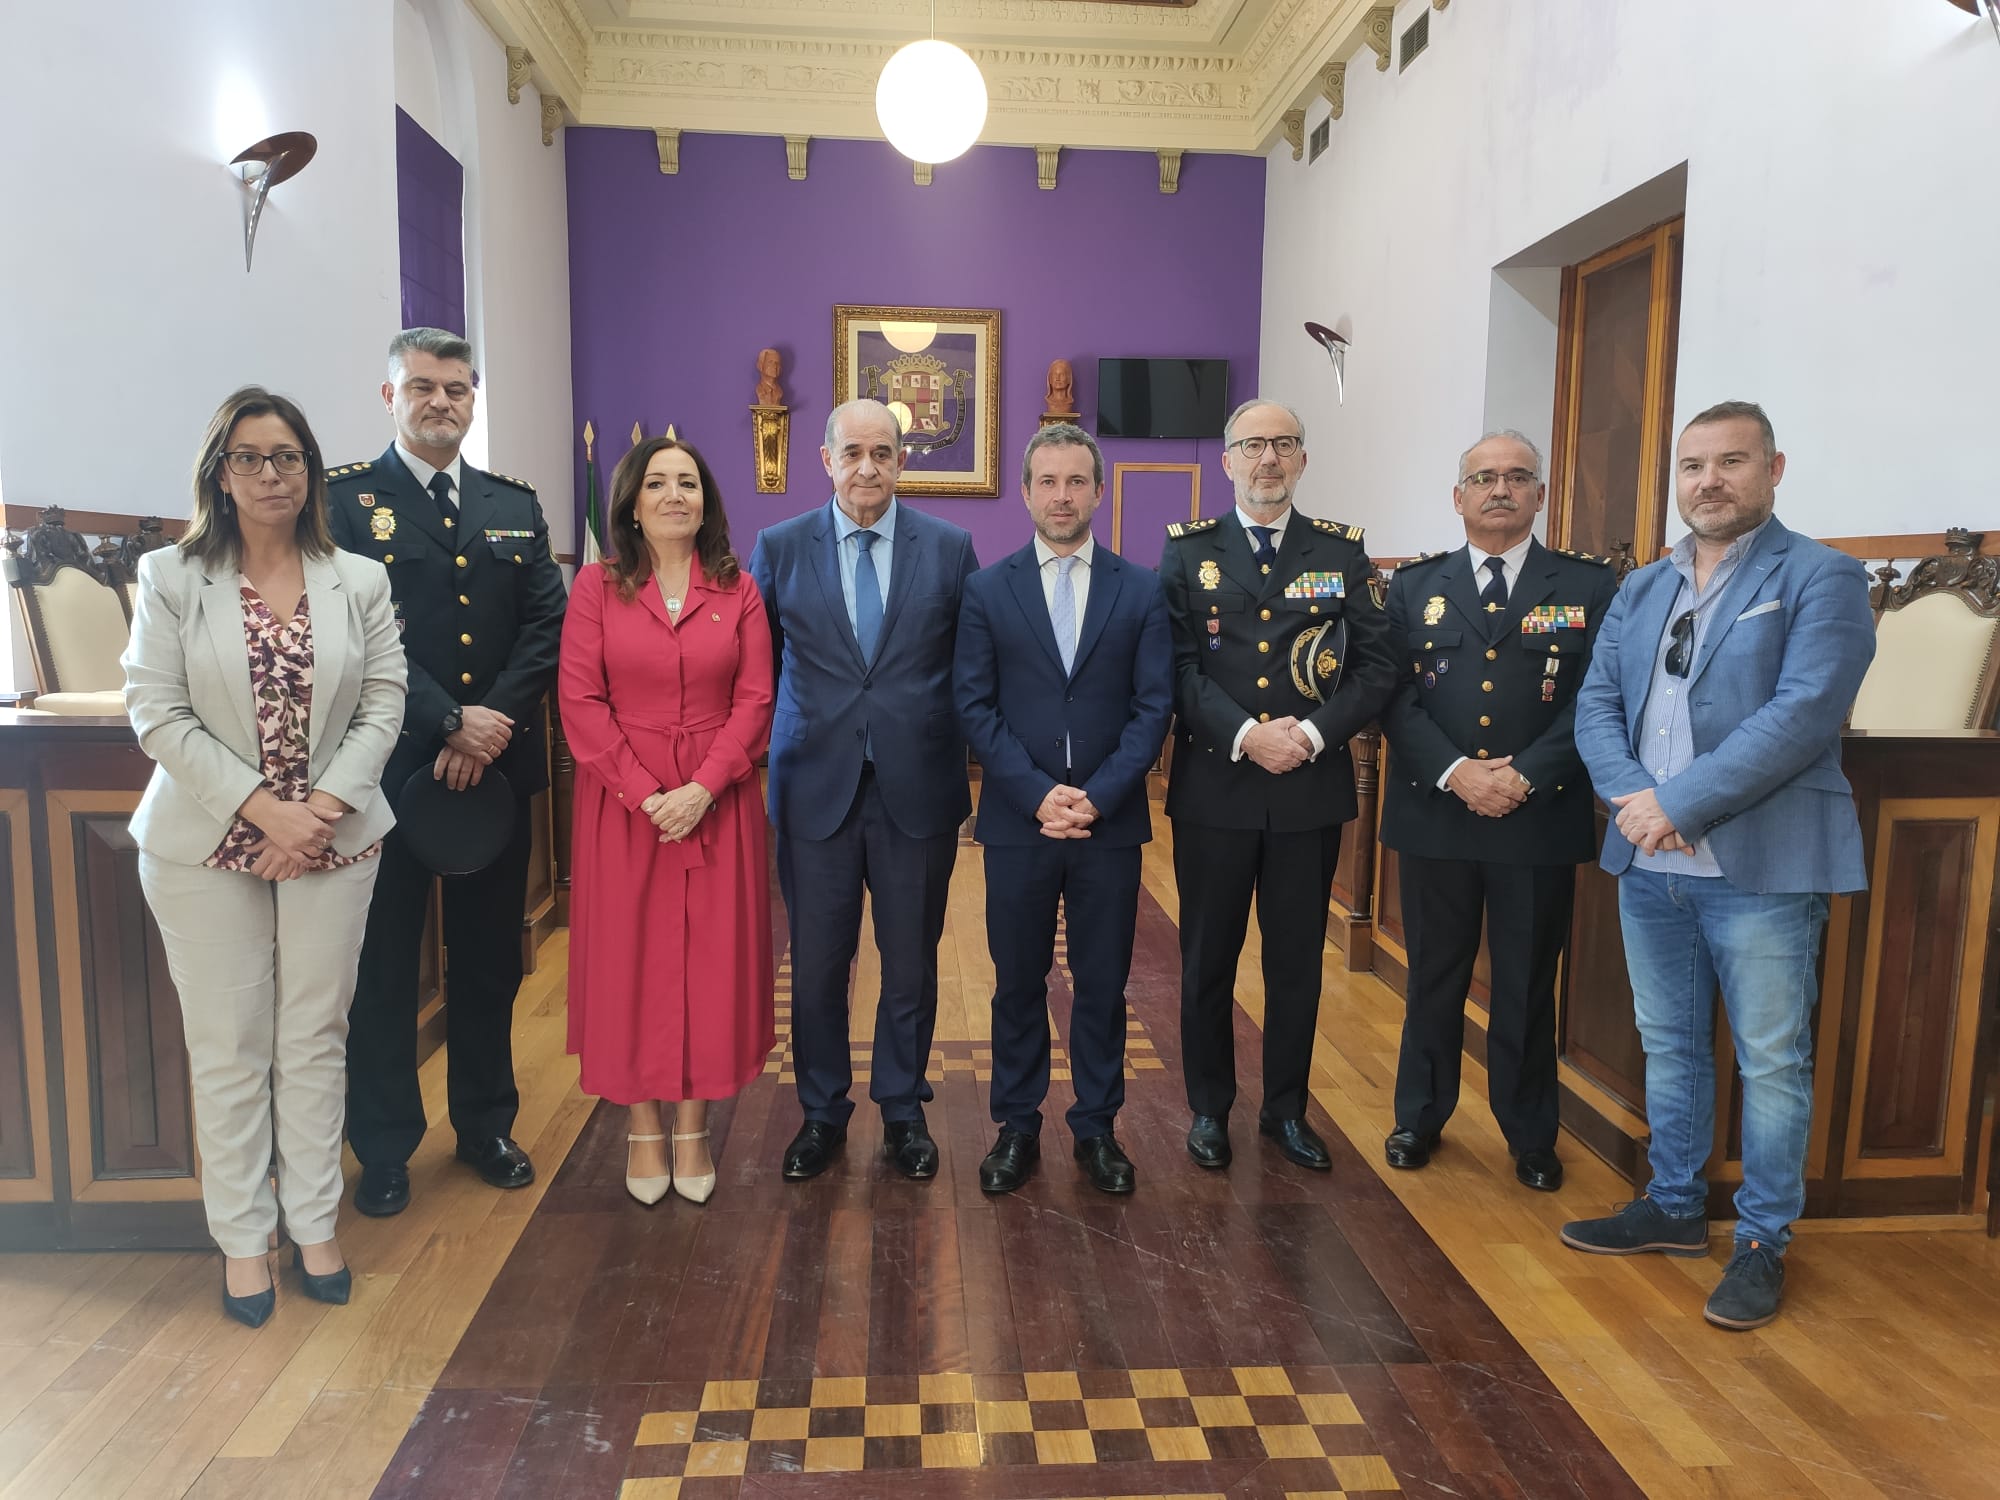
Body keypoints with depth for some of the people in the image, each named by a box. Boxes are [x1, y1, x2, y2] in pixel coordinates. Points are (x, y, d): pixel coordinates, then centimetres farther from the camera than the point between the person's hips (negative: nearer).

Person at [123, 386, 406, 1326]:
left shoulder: (359, 582, 5)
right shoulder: (170, 578, 0)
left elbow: (382, 705, 1)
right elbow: (157, 712, -6)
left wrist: (324, 806, -12)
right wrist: (261, 808, -14)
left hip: (332, 841, 1)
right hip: (207, 845, -1)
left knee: (315, 1037, 8)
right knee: (227, 1047, 5)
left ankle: (314, 1224, 21)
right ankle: (242, 1239, 19)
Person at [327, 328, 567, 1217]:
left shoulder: (515, 508, 11)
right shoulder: (345, 503, -1)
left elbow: (547, 628, 2)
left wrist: (491, 723, -11)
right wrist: (449, 723, -18)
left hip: (496, 766, 4)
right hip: (388, 769, -3)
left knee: (490, 959, 13)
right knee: (383, 964, 7)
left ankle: (486, 1125, 29)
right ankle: (384, 1149, 23)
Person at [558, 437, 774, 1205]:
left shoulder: (737, 591, 5)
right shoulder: (597, 585, 2)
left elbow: (755, 700, -2)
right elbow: (580, 701, -5)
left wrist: (703, 788, -14)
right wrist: (644, 794, -13)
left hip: (716, 803, 1)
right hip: (621, 801, -1)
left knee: (710, 958, 4)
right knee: (628, 957, 5)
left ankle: (693, 1126, 18)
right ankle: (643, 1126, 19)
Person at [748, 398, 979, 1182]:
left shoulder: (949, 547, 2)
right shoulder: (779, 547, 3)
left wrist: (974, 764, 2)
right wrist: (757, 757, 5)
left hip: (918, 787, 0)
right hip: (816, 786, 0)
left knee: (911, 962, 11)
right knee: (816, 963, 9)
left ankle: (903, 1111, 30)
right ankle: (821, 1112, 30)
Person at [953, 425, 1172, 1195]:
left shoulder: (1141, 590, 3)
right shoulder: (986, 589, 3)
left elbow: (1153, 705, -2)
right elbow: (974, 706, -2)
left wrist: (1097, 796, -13)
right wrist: (1036, 794, -13)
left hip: (1110, 822, 0)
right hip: (1016, 821, 0)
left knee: (1103, 984, 10)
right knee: (1018, 983, 10)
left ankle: (1096, 1127, 26)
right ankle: (1017, 1126, 26)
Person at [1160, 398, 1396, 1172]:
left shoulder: (1341, 551, 6)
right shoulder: (1188, 550, 2)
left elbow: (1375, 666, 0)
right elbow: (1177, 666, -7)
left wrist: (1314, 732, -15)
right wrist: (1244, 735, -19)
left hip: (1311, 788, 1)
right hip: (1214, 786, -1)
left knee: (1297, 959, 12)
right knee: (1208, 958, 10)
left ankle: (1286, 1108, 29)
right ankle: (1209, 1107, 27)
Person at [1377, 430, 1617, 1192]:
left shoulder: (1588, 584, 3)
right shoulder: (1415, 584, 6)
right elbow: (1395, 695, -1)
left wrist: (1527, 777, -15)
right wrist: (1455, 772, -14)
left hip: (1541, 818, -1)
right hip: (1434, 815, 1)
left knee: (1527, 985, 10)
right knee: (1434, 977, 12)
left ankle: (1530, 1136, 26)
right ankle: (1420, 1117, 28)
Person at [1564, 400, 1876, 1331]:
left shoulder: (1821, 579, -5)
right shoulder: (1640, 590, 13)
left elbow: (1802, 713, -18)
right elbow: (1596, 706, 7)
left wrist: (1680, 803, -20)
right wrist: (1633, 798, -12)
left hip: (1762, 868, -5)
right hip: (1649, 866, 6)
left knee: (1771, 1062, 5)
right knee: (1669, 1047, 16)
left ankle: (1762, 1242, 21)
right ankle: (1674, 1209, 32)